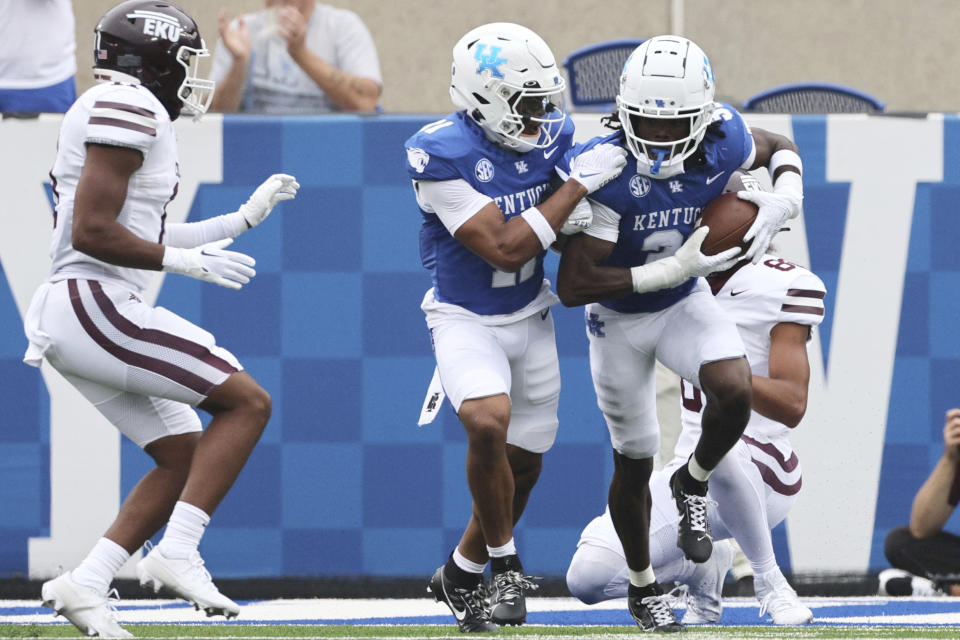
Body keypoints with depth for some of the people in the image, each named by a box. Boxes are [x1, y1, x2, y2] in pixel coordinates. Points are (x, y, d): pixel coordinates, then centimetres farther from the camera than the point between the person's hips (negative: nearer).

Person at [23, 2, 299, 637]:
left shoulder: (123, 114, 20)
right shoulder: (128, 109, -12)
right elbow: (92, 233, -20)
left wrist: (245, 218, 28)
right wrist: (190, 262, -13)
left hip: (77, 315, 10)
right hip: (93, 305, -10)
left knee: (185, 458, 13)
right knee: (248, 402, -8)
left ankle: (87, 584, 7)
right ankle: (176, 555, -15)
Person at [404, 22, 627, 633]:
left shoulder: (550, 134, -7)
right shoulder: (443, 155, -25)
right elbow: (505, 248, -28)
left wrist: (578, 215, -7)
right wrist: (578, 185, -28)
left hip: (530, 317, 6)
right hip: (465, 319, -6)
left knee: (522, 465, 11)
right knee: (488, 422, -30)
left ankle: (461, 573, 33)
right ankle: (506, 564, -9)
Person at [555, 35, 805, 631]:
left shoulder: (722, 143, -22)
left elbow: (777, 146, 4)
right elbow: (572, 285, -35)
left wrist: (785, 200, -18)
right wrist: (670, 271, -37)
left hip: (686, 302, 2)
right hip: (620, 319, -2)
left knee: (734, 391, -27)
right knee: (634, 463, 10)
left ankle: (693, 485, 6)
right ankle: (643, 587, 36)